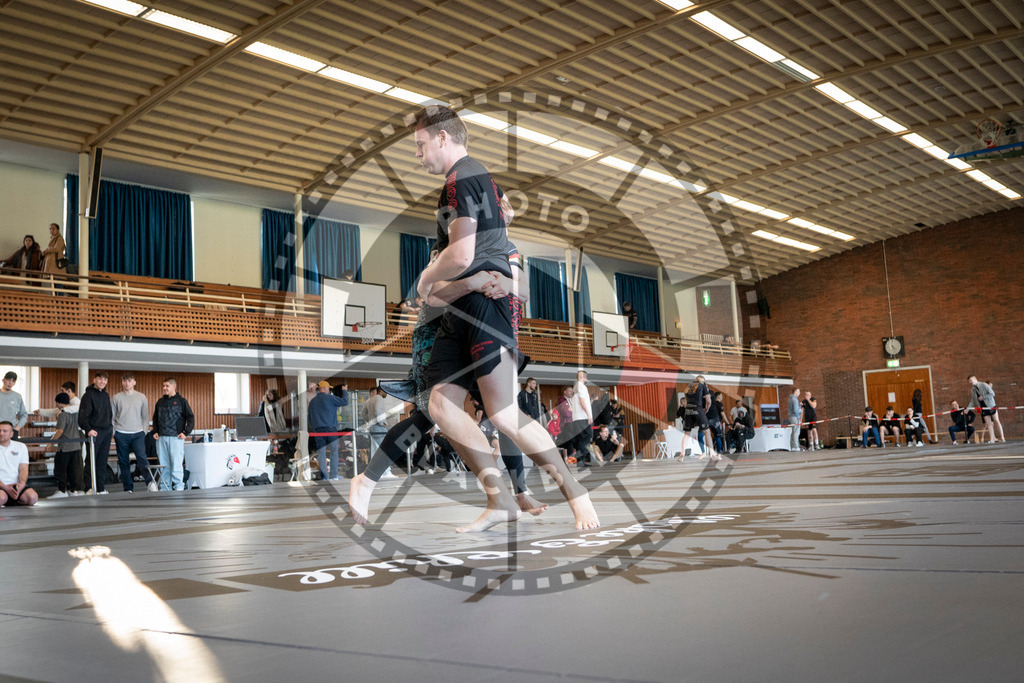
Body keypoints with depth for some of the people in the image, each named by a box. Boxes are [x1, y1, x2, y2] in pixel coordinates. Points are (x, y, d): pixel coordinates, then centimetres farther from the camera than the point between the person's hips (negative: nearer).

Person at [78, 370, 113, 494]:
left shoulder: (106, 395, 16)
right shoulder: (88, 395, -6)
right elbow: (83, 415, -12)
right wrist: (88, 429, -23)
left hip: (107, 432, 6)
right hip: (94, 432, -6)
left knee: (103, 461, 8)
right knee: (91, 460, -6)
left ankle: (101, 488, 11)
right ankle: (89, 487, -3)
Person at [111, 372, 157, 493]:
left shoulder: (142, 397, 7)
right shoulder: (116, 398, 4)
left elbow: (145, 417, 12)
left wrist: (144, 431, 1)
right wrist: (113, 432, 0)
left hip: (138, 434, -1)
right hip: (121, 434, 1)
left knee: (141, 458, -19)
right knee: (124, 462, 3)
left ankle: (150, 482, -22)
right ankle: (128, 489, 9)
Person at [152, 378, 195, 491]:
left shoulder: (181, 401, 1)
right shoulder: (160, 402, 15)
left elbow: (191, 418, 1)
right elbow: (155, 418, 26)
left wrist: (185, 433, -7)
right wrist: (155, 431, 13)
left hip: (176, 438, -5)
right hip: (161, 438, 5)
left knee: (176, 464, -8)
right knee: (164, 465, 6)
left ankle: (179, 488, -4)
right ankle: (165, 488, 11)